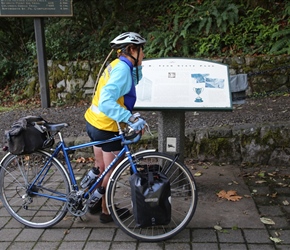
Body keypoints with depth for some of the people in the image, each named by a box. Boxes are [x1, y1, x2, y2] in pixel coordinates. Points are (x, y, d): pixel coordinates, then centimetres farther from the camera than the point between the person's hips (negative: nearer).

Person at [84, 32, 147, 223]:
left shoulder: (119, 65, 7)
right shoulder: (122, 69, -22)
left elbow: (134, 80, 23)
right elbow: (107, 102, -33)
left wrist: (137, 65, 7)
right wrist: (132, 119, -36)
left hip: (95, 123, 9)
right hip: (107, 128, -9)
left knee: (101, 167, 23)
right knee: (111, 172, 8)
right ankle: (107, 211, 23)